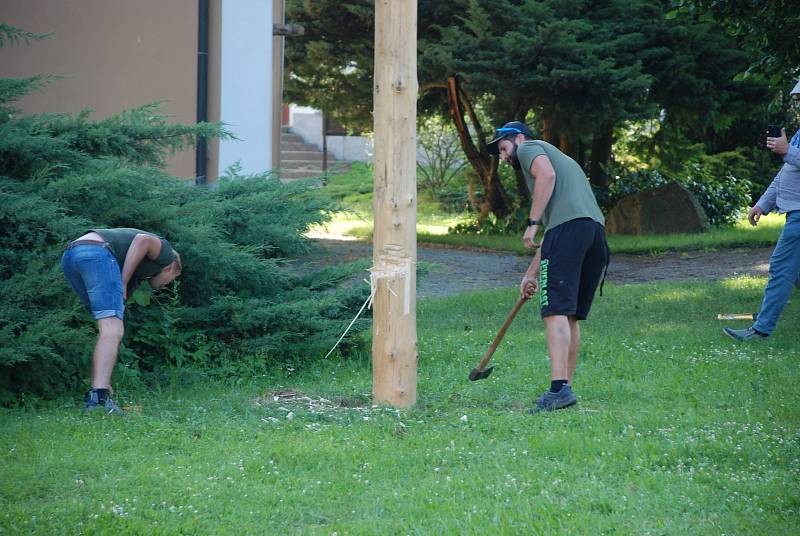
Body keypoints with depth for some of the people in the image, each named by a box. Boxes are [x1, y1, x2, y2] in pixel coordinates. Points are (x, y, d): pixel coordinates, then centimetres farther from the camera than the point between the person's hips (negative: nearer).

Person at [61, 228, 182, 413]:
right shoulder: (166, 251, 19)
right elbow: (143, 240, -4)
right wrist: (123, 282, -1)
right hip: (96, 252, -8)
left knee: (108, 329, 18)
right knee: (112, 329, -12)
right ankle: (99, 396, -25)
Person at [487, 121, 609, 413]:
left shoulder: (528, 148, 14)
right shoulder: (562, 159, 38)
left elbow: (547, 174, -11)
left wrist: (532, 223, -10)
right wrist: (531, 273, 37)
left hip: (569, 224, -9)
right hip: (597, 228, 9)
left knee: (556, 312, -15)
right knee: (570, 317, 12)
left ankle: (559, 388, -25)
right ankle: (566, 388, 12)